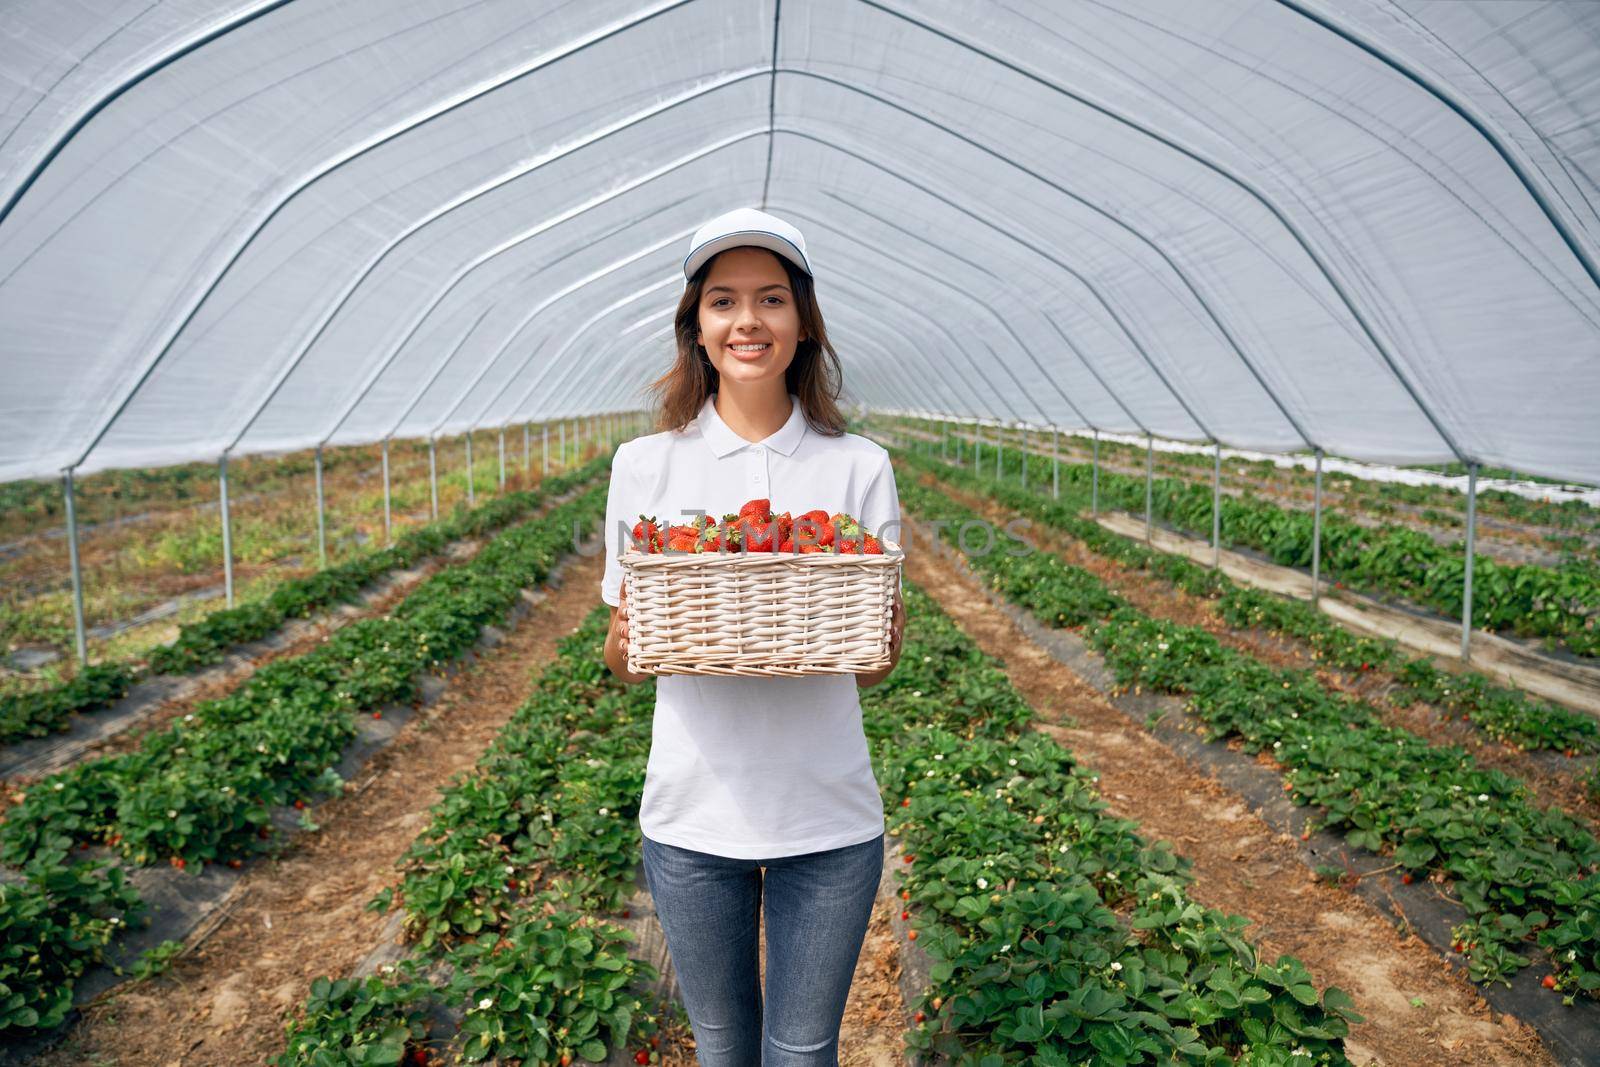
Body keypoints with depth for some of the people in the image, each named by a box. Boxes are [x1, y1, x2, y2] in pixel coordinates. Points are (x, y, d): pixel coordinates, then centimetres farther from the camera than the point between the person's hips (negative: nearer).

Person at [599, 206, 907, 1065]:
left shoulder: (859, 468, -4)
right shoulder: (645, 465, -3)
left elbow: (871, 670, 2)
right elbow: (623, 662, 3)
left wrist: (881, 640, -20)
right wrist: (626, 640, -19)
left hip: (827, 817, 0)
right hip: (692, 810, 1)